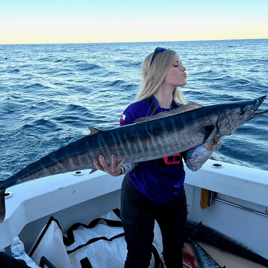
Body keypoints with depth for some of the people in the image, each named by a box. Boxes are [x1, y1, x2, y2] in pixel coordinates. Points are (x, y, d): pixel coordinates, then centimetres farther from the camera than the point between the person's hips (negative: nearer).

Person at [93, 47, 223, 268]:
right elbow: (129, 158, -15)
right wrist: (118, 170, -36)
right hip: (140, 197, -4)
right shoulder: (136, 111, -18)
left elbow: (193, 164, -7)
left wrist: (212, 140, -23)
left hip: (174, 196, 5)